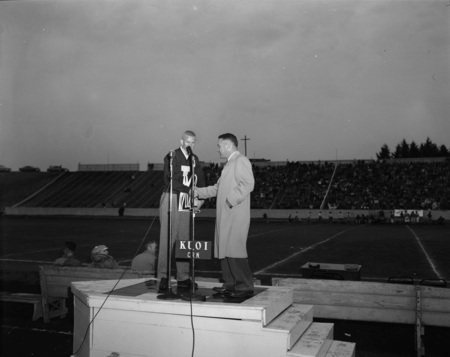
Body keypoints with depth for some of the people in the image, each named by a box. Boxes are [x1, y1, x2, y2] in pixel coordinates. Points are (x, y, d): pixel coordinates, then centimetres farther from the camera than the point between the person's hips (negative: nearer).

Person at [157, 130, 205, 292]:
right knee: (167, 239, -6)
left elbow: (200, 180, 14)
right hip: (172, 199, -5)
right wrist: (187, 190, -21)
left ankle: (183, 277, 13)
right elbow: (169, 179, -14)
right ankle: (163, 277, -2)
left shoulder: (195, 159, 15)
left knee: (184, 239, 7)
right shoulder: (171, 156, -2)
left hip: (187, 201, 5)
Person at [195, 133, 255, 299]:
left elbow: (248, 184, -21)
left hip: (236, 215, -10)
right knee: (224, 249, 11)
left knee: (235, 249, -10)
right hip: (226, 216, 10)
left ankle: (245, 287, -3)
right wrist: (198, 192, 22)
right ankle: (230, 284, 20)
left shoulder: (241, 161, -8)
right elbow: (217, 188, 27)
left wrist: (231, 200, -23)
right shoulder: (230, 163, 22)